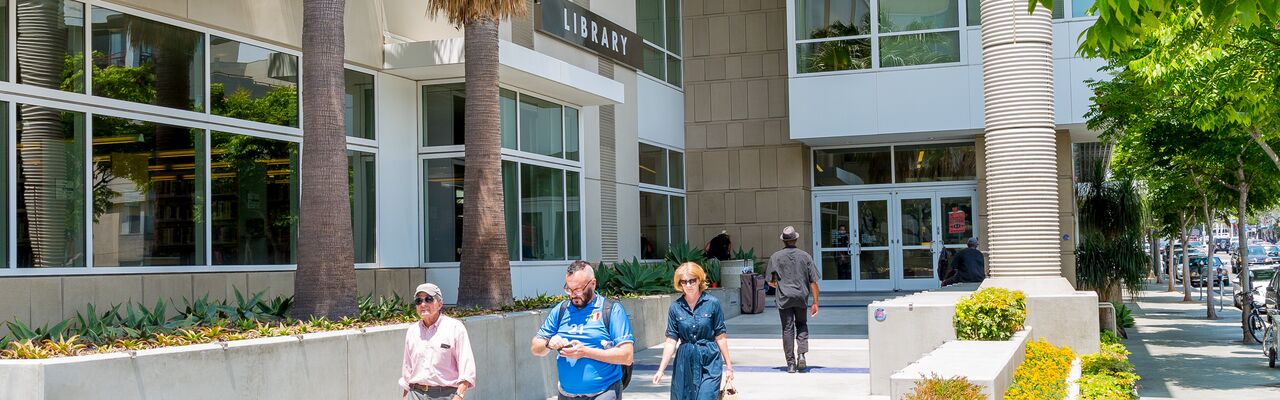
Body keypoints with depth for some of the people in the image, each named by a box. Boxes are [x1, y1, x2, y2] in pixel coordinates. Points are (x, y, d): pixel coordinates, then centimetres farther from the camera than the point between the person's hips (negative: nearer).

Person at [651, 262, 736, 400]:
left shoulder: (712, 303, -5)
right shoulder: (675, 307, 0)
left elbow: (720, 337, -1)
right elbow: (671, 341, 0)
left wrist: (728, 366, 3)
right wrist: (661, 370, -6)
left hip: (709, 363, -3)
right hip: (685, 363, 3)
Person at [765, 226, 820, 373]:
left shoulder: (776, 257, -1)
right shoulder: (805, 256, 2)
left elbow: (770, 282, 3)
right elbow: (813, 281, 0)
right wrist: (815, 302, 4)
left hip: (784, 298, -1)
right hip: (801, 297, 1)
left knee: (787, 329, 3)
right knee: (802, 325, 18)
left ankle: (791, 363, 3)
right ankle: (801, 354, -1)